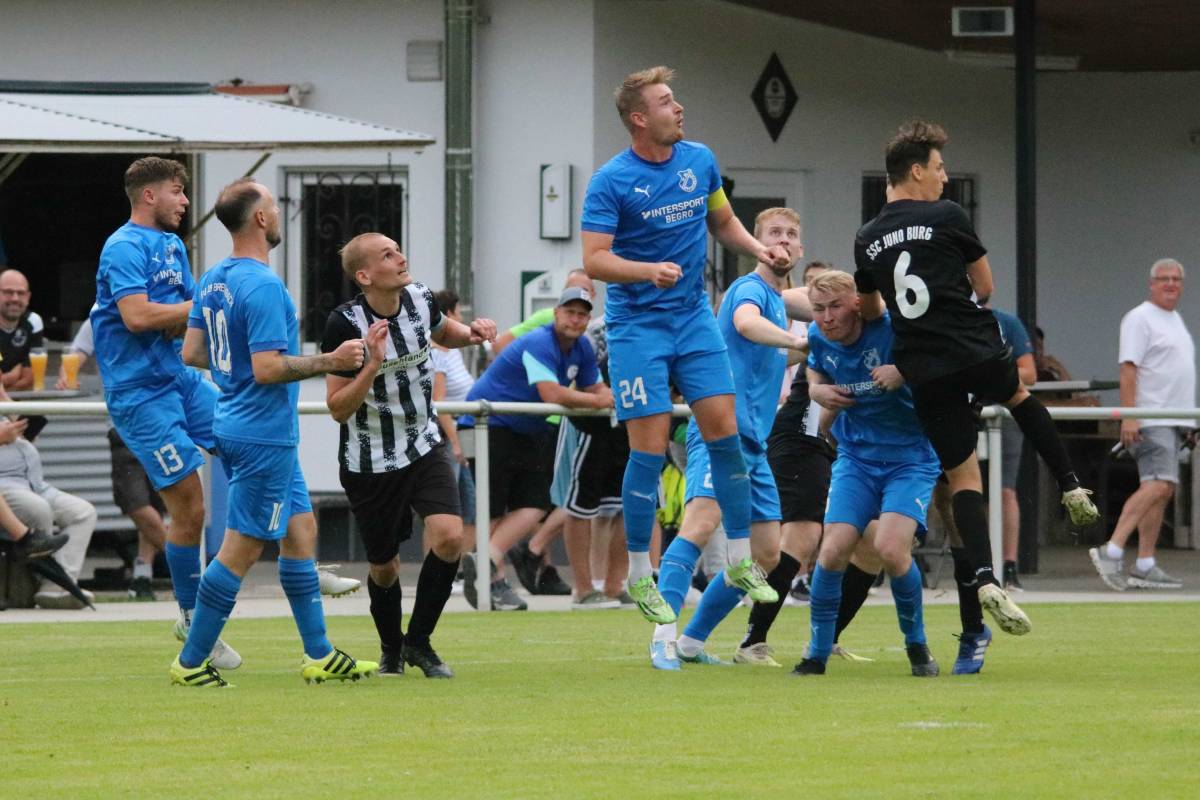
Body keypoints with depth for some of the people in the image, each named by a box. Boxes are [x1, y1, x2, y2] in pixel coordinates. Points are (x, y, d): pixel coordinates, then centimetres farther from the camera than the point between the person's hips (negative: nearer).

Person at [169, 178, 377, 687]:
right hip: (265, 432, -10)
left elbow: (192, 353, 13)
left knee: (300, 530, 14)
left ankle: (319, 655, 16)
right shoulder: (263, 287, -21)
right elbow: (267, 369, -25)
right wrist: (330, 362, -17)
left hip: (236, 427, 10)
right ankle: (191, 663, 2)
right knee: (242, 549, -3)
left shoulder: (212, 281, 8)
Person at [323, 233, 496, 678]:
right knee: (383, 567, 8)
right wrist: (373, 364, -33)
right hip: (369, 462, -4)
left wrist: (470, 334, -3)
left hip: (424, 445, 4)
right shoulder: (345, 324, -21)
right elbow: (338, 409, -19)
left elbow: (442, 332, 19)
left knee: (449, 537, -17)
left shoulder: (420, 299, -6)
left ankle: (418, 641, 2)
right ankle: (391, 650, 36)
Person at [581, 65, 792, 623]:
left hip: (694, 316, 5)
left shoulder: (699, 161, 4)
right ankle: (639, 575, 3)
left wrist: (758, 250, 2)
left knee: (724, 429, -1)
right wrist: (648, 270, -34)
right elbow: (594, 261, -18)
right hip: (637, 323, -5)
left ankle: (740, 559, 8)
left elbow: (723, 222, 20)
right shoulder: (611, 182, -13)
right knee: (650, 447, -7)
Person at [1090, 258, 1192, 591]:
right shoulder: (1140, 319, -7)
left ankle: (1144, 566, 6)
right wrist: (1129, 416, -23)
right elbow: (1129, 369, -14)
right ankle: (1111, 551, -23)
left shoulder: (1176, 320, 21)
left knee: (1161, 491, 6)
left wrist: (1188, 424, 24)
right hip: (1150, 421, -9)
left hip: (1174, 422, 9)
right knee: (1158, 485, -21)